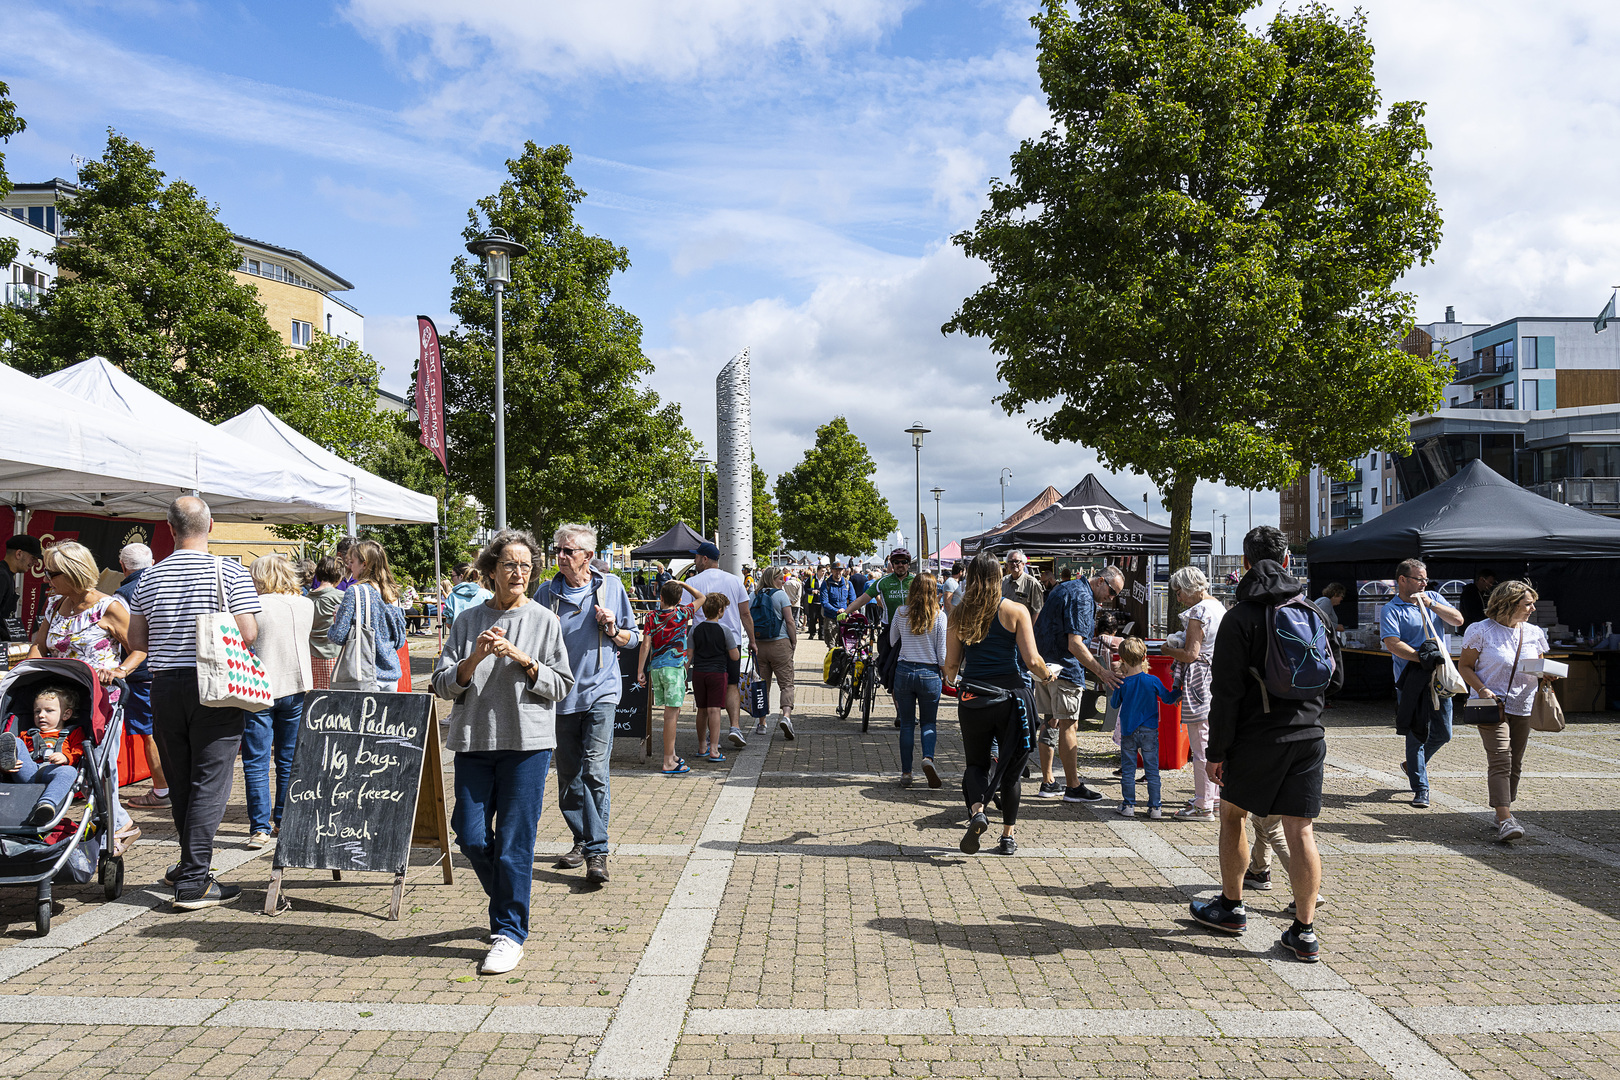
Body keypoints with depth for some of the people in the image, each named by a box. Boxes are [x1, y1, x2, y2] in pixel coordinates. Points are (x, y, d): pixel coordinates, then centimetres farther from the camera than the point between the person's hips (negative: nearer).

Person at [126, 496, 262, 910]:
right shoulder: (230, 572, -8)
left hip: (164, 686, 4)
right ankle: (194, 882, -3)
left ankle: (193, 859, 32)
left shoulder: (150, 577, 5)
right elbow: (248, 634, -13)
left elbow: (136, 641, 8)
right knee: (209, 782, -1)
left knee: (179, 781, 16)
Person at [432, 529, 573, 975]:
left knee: (514, 842, -3)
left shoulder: (544, 620, 3)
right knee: (471, 836, 3)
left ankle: (510, 931, 11)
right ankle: (508, 903, 29)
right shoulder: (468, 620, 9)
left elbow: (560, 685, 1)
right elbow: (443, 684, 5)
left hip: (527, 741, -3)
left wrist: (520, 657, -12)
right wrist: (475, 658, -12)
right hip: (474, 739, 3)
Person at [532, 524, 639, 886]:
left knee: (594, 770, -13)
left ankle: (597, 852, -9)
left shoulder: (611, 585, 1)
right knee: (568, 774, 10)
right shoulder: (547, 592, 4)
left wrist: (613, 631, -12)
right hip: (562, 693, 3)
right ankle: (582, 839, 27)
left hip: (600, 691, -3)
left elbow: (632, 638, 9)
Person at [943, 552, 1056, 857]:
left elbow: (951, 664, 5)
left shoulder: (959, 614, 1)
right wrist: (1047, 676, 10)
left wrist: (950, 678, 28)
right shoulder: (1016, 611, -5)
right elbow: (1032, 661, -11)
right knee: (1010, 768, 14)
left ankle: (977, 811, -10)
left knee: (976, 763, 18)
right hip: (1012, 698, -1)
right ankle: (1007, 837, 19)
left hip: (973, 698, 1)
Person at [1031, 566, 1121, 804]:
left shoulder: (1064, 588, 16)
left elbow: (1039, 622, 22)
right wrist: (1101, 672, -22)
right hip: (1065, 668, -10)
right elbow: (1075, 645, -23)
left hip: (1045, 665, 10)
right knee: (1068, 726, -4)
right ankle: (1073, 787, 1)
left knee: (1051, 721, 13)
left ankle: (1047, 783, 18)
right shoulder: (1082, 598, -15)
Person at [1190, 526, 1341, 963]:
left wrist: (1217, 752, -7)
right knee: (1300, 830, 5)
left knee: (1232, 814, 16)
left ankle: (1231, 907, 26)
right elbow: (1336, 678, 13)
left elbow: (1227, 693, -12)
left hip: (1257, 737, -4)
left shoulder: (1240, 617, -10)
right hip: (1308, 735, 4)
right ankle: (1304, 931, 5)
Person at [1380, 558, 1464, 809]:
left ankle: (1415, 764, 35)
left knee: (1443, 733, 10)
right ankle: (1420, 788, 5)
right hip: (1411, 681, -5)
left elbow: (1458, 620, 3)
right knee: (1416, 733, -2)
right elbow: (1393, 644, -15)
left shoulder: (1434, 598, 14)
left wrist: (1430, 604, -9)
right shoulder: (1390, 610, -3)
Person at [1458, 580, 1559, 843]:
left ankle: (1504, 810, 27)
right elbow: (1464, 666, -2)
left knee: (1515, 763, 11)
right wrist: (1482, 690, -17)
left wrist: (1545, 676, -5)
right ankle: (1505, 821, -21)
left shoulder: (1534, 633, 9)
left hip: (1523, 706, 6)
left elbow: (1539, 669, 19)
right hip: (1491, 704, -6)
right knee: (1500, 759, -16)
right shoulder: (1481, 631, -6)